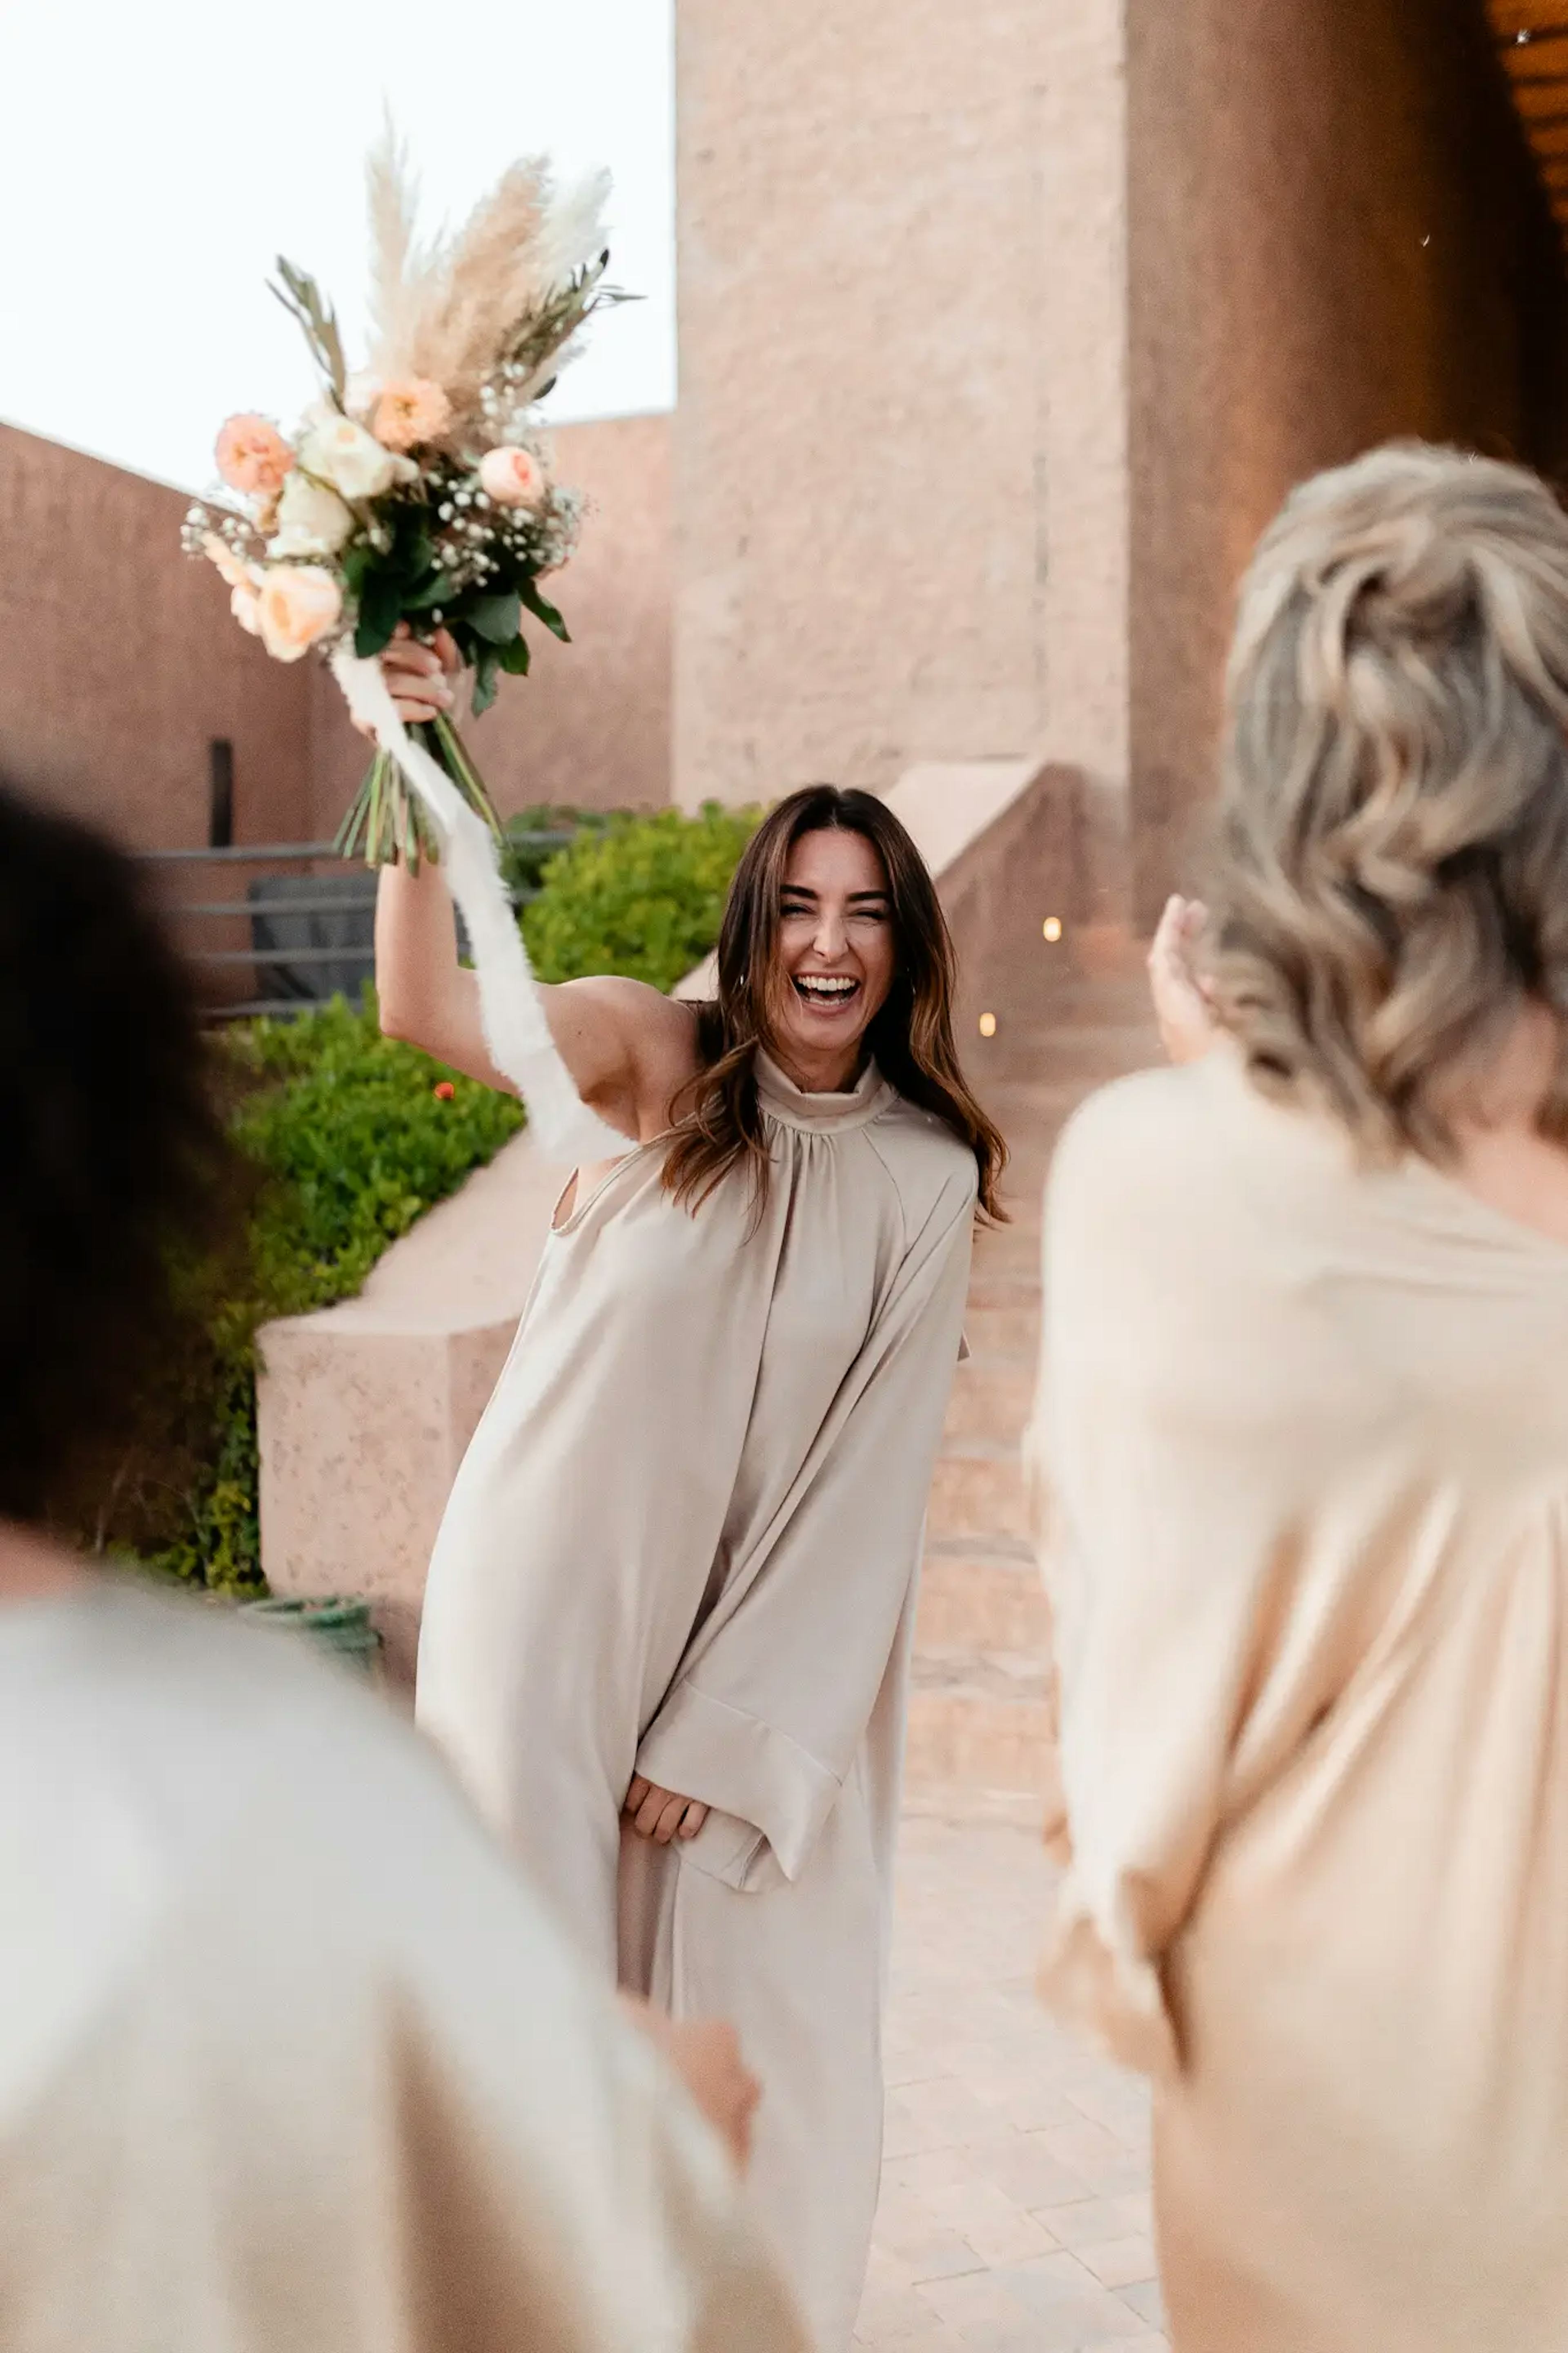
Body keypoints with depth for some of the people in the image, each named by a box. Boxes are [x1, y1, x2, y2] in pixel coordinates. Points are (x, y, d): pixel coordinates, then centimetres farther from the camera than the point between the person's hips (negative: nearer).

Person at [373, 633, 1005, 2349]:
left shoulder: (928, 1175, -3)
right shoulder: (655, 1064, -6)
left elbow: (867, 1477, -4)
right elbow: (425, 1011, -23)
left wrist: (723, 1732, -6)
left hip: (771, 1653, 2)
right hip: (548, 1611, -1)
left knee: (758, 2018, 9)